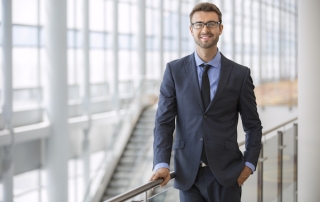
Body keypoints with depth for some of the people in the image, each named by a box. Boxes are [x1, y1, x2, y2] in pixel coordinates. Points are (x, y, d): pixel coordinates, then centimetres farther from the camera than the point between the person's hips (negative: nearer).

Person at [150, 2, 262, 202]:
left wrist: (249, 163, -4)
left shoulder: (240, 74, 1)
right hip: (188, 174, 1)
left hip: (226, 174, 0)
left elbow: (253, 125, 8)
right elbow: (164, 121, 0)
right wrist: (162, 163, -11)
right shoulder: (174, 71, 2)